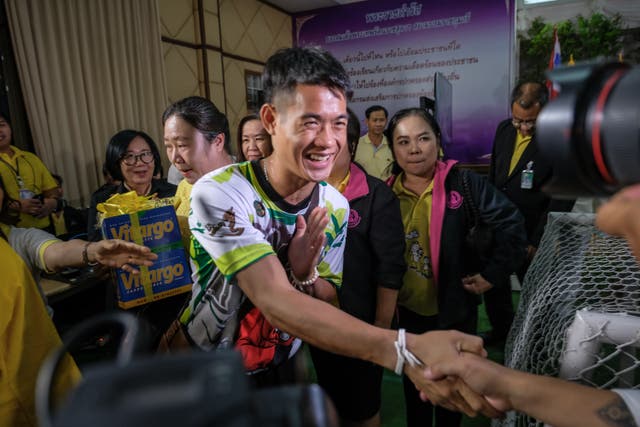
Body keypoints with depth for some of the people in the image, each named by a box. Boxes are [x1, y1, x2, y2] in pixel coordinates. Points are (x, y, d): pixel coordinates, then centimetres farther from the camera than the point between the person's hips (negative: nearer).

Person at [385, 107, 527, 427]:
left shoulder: (463, 183, -16)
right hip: (407, 310, 3)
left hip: (454, 309, -2)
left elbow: (511, 224, -11)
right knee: (413, 382, 23)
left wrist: (492, 275, -13)